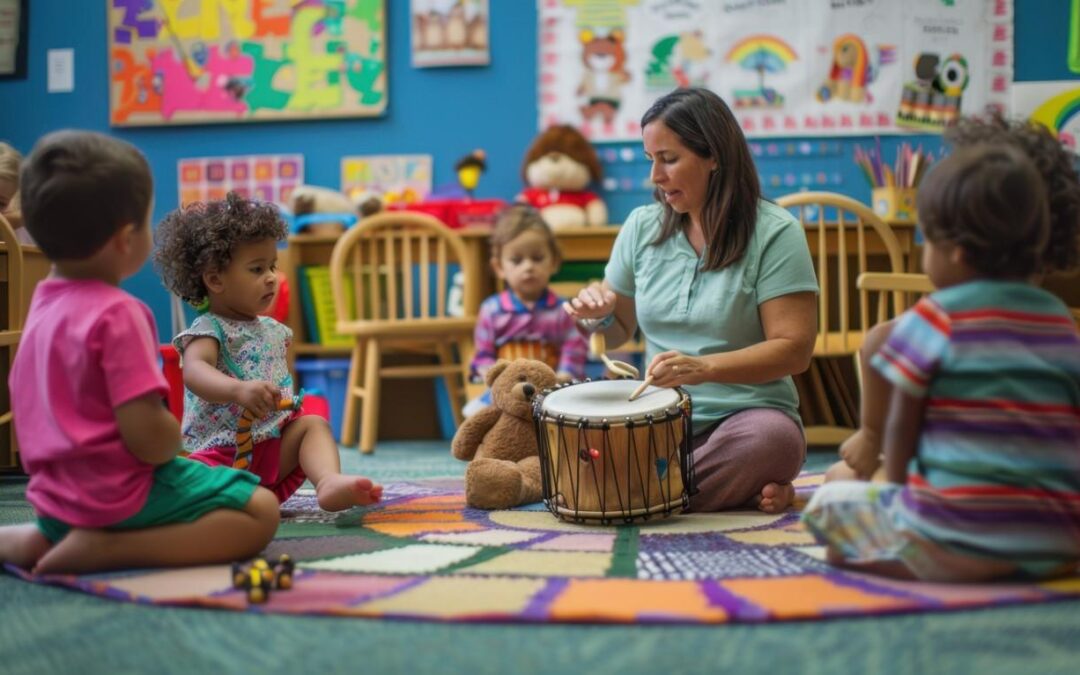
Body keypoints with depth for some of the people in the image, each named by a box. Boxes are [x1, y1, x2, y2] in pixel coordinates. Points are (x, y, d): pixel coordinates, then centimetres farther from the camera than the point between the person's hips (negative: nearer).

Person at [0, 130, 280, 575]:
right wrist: (174, 439, -3)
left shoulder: (45, 303, 5)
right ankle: (103, 548, -16)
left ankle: (41, 539, 10)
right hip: (118, 494, -9)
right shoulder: (117, 314, -20)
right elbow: (148, 438, -23)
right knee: (259, 511, -6)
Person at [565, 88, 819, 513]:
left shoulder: (773, 233, -7)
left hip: (746, 416, -4)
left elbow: (794, 349, -13)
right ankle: (736, 487, -6)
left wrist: (704, 368, -26)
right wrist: (598, 315, -6)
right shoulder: (642, 227, 8)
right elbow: (619, 332, 18)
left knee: (770, 438, -38)